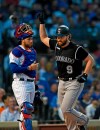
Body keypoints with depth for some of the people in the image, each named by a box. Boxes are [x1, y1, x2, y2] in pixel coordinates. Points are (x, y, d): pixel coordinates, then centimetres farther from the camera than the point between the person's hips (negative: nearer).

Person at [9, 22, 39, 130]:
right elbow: (14, 68, -19)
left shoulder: (33, 51, 15)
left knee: (28, 109, 12)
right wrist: (29, 68, -22)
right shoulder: (17, 51, -12)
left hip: (31, 83, 9)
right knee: (26, 108, -16)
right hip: (20, 83, -9)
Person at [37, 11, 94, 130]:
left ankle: (82, 120, 12)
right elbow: (43, 38, 16)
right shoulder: (56, 45, 2)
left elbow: (90, 60, -9)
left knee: (66, 109, -14)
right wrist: (42, 22, 9)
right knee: (64, 110, 8)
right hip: (62, 82, 7)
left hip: (74, 82, -7)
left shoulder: (77, 49, -17)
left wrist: (85, 75, -16)